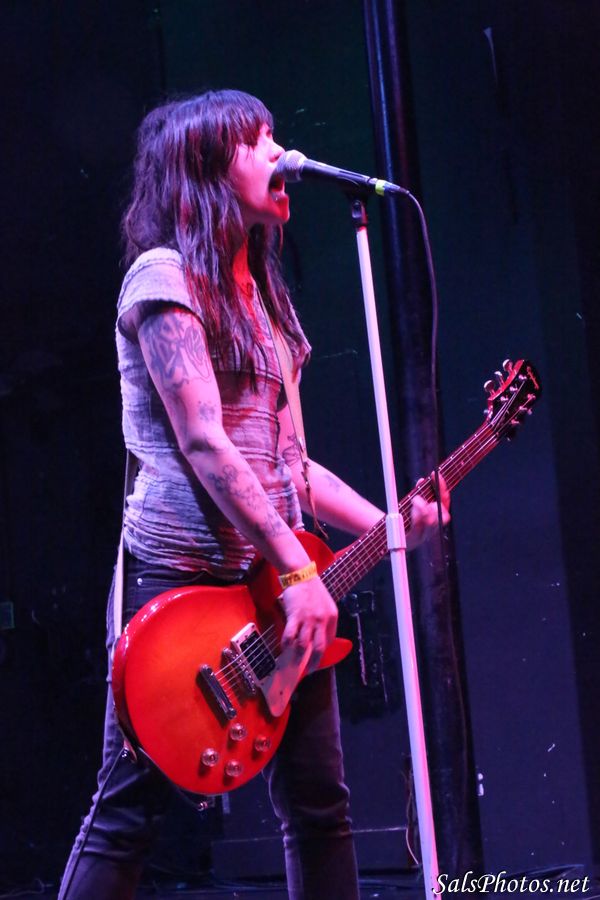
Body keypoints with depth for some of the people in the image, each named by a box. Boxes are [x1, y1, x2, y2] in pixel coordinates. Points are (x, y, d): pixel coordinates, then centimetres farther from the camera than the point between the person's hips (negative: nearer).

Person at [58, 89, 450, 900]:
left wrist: (387, 523, 7)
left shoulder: (257, 292, 19)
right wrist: (298, 569, -20)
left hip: (267, 580, 8)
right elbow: (204, 444, -16)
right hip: (181, 573, -8)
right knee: (129, 812, -5)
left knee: (319, 803, 8)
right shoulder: (165, 274, -7)